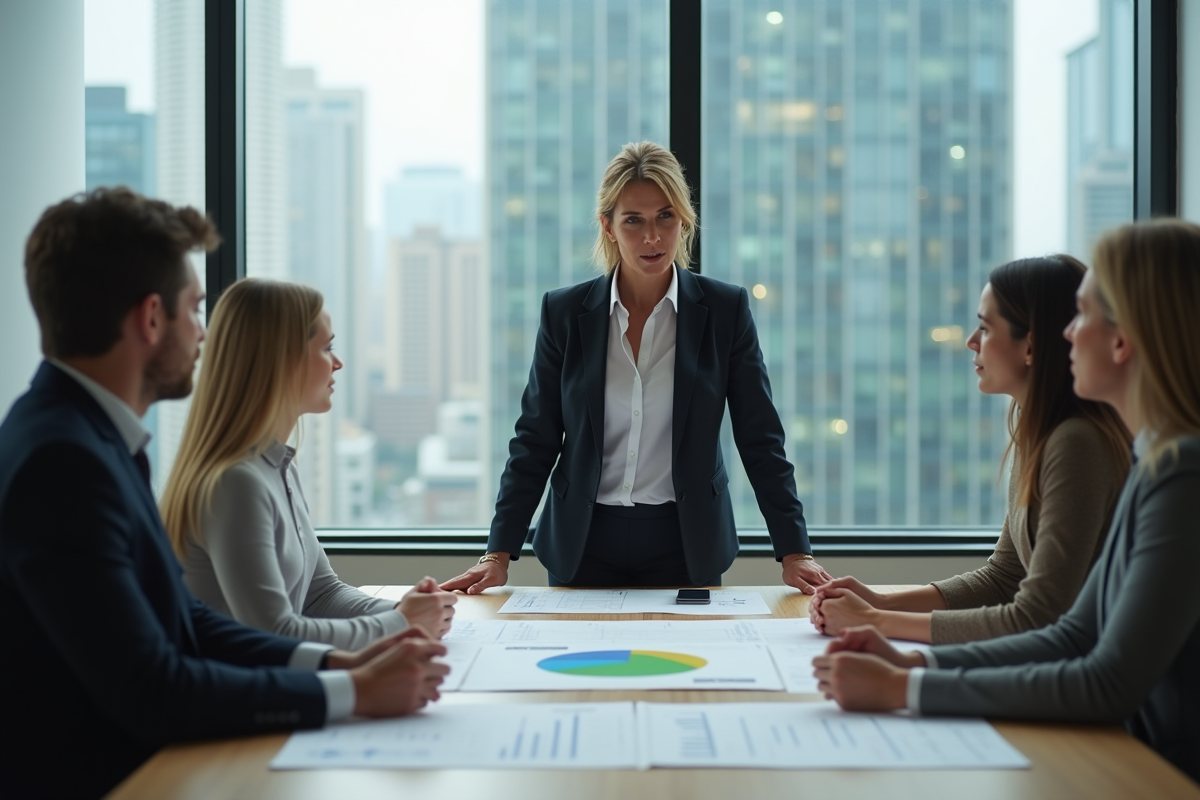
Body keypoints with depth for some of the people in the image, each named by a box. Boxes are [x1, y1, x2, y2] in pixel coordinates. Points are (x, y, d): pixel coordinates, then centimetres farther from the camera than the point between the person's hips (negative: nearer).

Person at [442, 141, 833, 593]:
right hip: (584, 546, 1)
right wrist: (498, 554, -6)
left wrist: (795, 553, -8)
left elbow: (761, 441, -1)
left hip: (685, 545, 0)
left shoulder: (725, 310, -3)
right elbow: (535, 442, 1)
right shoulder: (564, 313, -1)